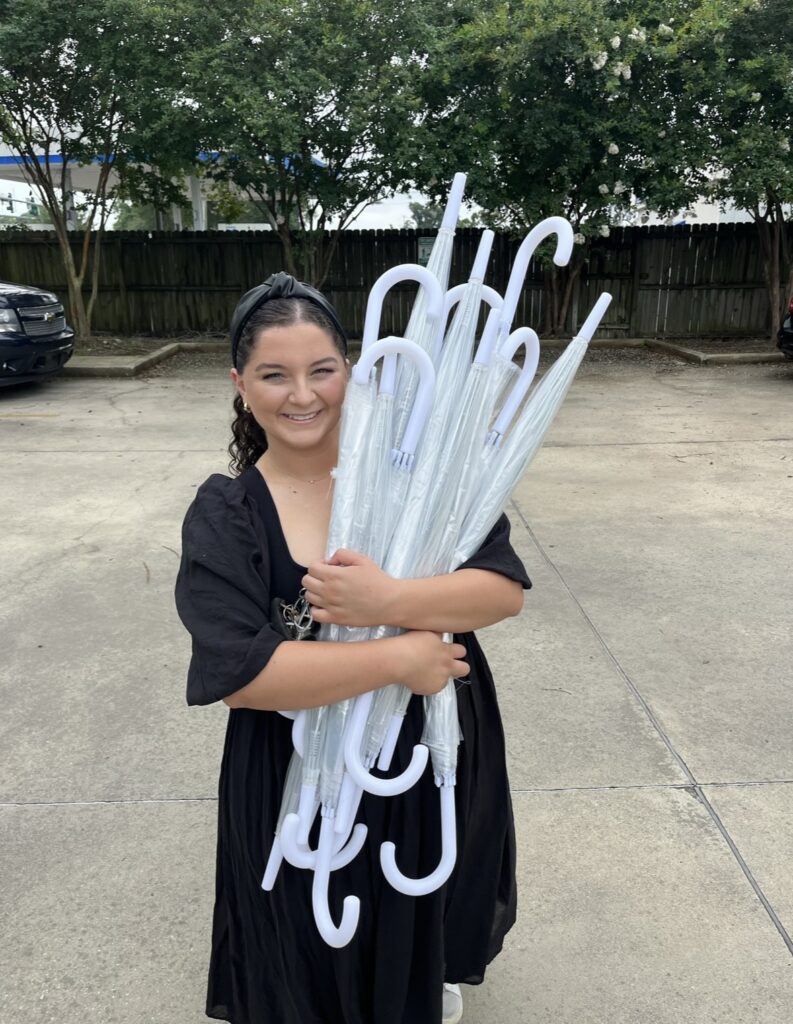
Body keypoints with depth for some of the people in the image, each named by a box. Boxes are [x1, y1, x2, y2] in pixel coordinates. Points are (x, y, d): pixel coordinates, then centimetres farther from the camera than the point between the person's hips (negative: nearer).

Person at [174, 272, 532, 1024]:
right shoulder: (224, 514, -14)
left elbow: (506, 588, -16)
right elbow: (238, 672, -24)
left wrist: (390, 602, -31)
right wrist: (398, 659, -25)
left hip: (437, 754, 3)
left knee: (427, 922, 28)